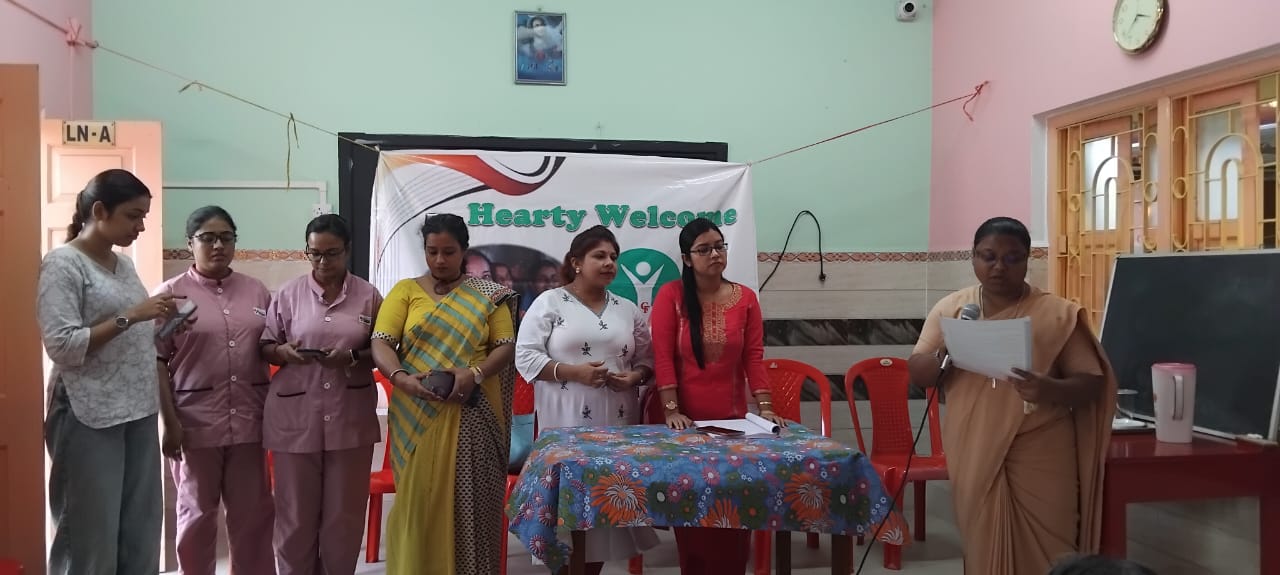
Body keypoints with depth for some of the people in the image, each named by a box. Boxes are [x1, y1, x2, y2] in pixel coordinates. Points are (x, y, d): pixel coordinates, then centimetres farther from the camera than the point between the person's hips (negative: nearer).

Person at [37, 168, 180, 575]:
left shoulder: (124, 264, 13)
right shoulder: (62, 263, -7)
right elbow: (62, 347, -16)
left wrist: (162, 327, 4)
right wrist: (131, 316, -20)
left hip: (138, 413, 7)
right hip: (88, 418, -7)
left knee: (142, 538, 9)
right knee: (91, 540, -1)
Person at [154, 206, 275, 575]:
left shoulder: (257, 292, 8)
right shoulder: (171, 293, -2)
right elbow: (155, 362, -5)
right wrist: (170, 422, -11)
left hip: (249, 422, 3)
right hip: (195, 423, -3)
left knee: (253, 514, 10)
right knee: (198, 515, 11)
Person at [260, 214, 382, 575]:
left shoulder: (368, 296, 4)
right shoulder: (289, 294, 4)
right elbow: (265, 348, 8)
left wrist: (353, 358, -14)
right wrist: (284, 351, -14)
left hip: (351, 418, 0)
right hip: (296, 417, 0)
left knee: (345, 513, 8)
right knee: (296, 513, 7)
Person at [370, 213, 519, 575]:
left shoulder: (487, 295, 8)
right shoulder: (405, 290, 8)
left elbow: (506, 345, 2)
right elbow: (381, 343, -1)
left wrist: (475, 373, -17)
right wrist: (400, 377, -21)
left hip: (472, 415, 0)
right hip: (417, 415, 1)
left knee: (469, 502, 1)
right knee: (418, 500, 3)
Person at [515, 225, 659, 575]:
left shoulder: (628, 310, 14)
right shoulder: (550, 302, 1)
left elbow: (648, 359, 16)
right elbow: (525, 356, -4)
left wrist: (635, 376, -6)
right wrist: (571, 371, -15)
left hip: (617, 422, 4)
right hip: (565, 424, -4)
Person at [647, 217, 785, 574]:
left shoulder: (745, 298, 4)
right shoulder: (670, 295, -4)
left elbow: (754, 357, 0)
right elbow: (663, 356, -10)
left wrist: (764, 406, -9)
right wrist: (670, 410, -16)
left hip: (731, 418, 2)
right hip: (686, 419, -2)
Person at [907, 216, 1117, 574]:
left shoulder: (1057, 314, -2)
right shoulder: (950, 308, 5)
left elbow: (1092, 383, -4)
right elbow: (918, 375, 1)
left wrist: (1051, 390, -25)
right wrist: (947, 351, -20)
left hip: (1040, 458, -2)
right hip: (975, 456, 2)